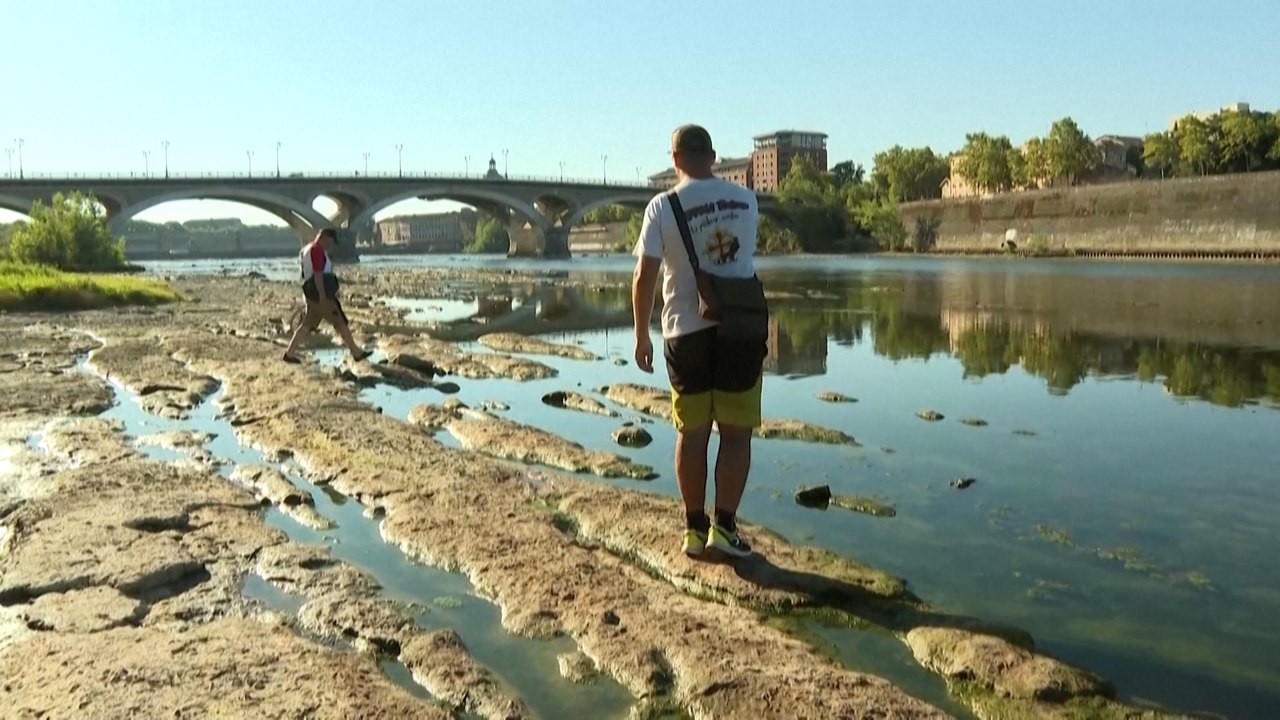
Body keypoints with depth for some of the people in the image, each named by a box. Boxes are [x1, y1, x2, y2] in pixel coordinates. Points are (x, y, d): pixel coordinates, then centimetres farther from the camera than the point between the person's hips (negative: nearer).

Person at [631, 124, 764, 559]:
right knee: (736, 433, 5)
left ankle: (694, 529, 15)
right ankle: (723, 527, 4)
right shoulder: (746, 201, 4)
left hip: (686, 331, 0)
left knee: (692, 434, 9)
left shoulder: (662, 207, -5)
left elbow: (644, 279, -7)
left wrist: (641, 335, 3)